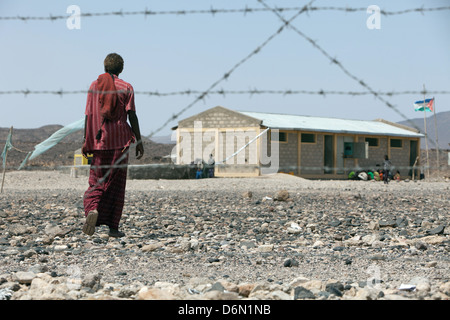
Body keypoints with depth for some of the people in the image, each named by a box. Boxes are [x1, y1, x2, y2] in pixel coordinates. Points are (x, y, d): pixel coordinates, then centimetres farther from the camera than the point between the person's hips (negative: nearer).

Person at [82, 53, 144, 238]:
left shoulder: (94, 86, 7)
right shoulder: (126, 88, 0)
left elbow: (88, 115, 5)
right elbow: (132, 116, -6)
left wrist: (86, 140, 10)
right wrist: (139, 141, -1)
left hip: (98, 141, 2)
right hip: (119, 141, -2)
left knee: (96, 181, 8)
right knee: (116, 183, 5)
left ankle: (93, 209, -23)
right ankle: (113, 227, 5)